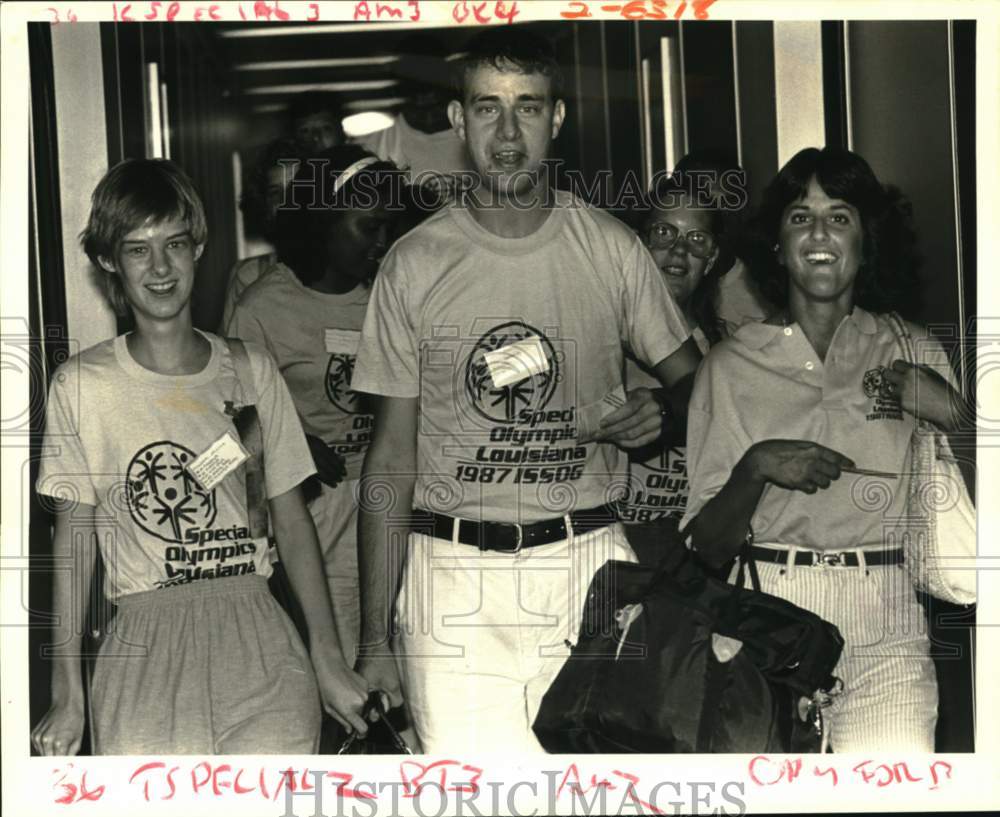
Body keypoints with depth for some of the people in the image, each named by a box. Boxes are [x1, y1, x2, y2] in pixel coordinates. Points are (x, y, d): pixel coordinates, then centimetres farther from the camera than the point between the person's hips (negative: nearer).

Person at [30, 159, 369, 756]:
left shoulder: (252, 372, 8)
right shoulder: (82, 386, 3)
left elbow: (292, 518, 11)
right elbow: (74, 535, 6)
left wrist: (329, 661, 7)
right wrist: (67, 695, 3)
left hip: (255, 626, 1)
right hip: (144, 639, -1)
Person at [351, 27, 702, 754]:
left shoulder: (612, 250, 4)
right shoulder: (414, 264, 2)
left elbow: (690, 377, 17)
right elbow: (392, 458, 3)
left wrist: (661, 415, -9)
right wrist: (375, 637, 0)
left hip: (591, 564, 1)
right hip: (454, 577, 0)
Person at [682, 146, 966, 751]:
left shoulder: (913, 354, 12)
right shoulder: (731, 366, 9)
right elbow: (708, 544, 7)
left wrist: (945, 408, -4)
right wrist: (757, 468, -10)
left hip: (883, 620, 0)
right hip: (766, 616, 0)